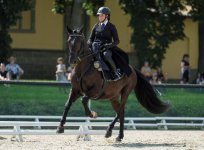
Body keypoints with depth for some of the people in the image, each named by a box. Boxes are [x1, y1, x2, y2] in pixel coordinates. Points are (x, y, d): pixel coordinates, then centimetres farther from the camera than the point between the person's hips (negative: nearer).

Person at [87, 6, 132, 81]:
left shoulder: (111, 27, 6)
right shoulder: (96, 26, 16)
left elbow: (116, 41, 2)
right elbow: (90, 39, 19)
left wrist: (109, 45, -17)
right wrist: (90, 43, -6)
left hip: (106, 48, -4)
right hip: (95, 48, 4)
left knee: (106, 55, -38)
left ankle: (116, 73, -26)